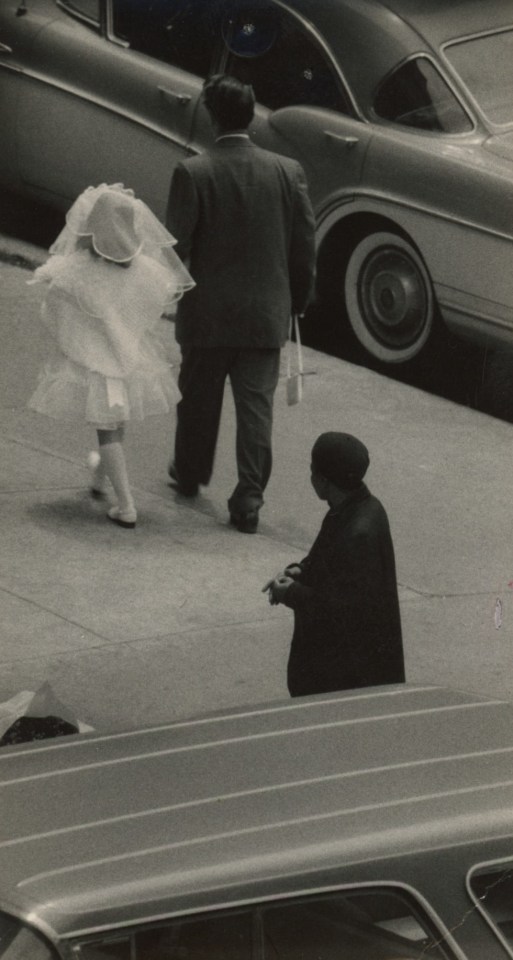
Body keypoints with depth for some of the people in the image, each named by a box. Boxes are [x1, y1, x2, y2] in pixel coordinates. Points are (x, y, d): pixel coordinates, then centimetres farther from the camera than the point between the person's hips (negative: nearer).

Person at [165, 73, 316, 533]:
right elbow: (305, 245, 1)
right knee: (256, 405, 4)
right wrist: (298, 299, 14)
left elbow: (176, 245, -10)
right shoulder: (288, 172, -4)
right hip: (267, 313, 1)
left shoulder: (193, 173, -13)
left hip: (207, 314, -1)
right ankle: (249, 499, -1)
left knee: (199, 397, 18)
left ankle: (190, 474, 37)